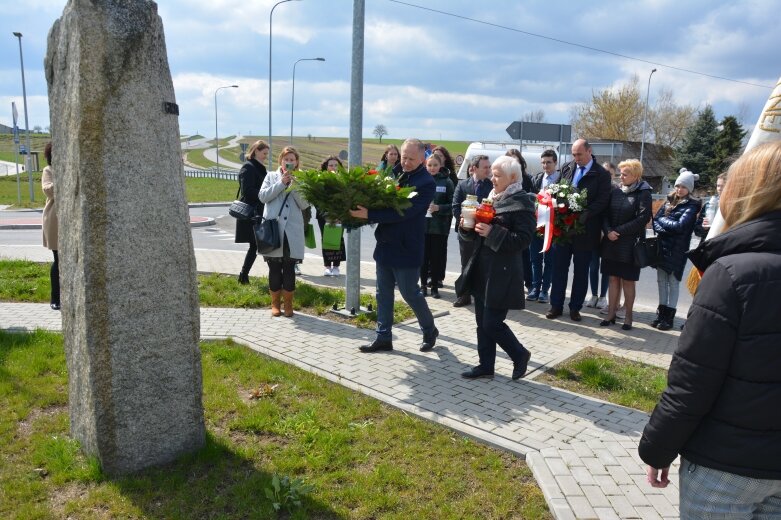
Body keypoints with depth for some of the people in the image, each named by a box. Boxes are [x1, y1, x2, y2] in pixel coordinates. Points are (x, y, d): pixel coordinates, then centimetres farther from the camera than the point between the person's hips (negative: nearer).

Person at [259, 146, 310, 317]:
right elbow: (263, 196, -3)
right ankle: (275, 303, 18)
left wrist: (294, 186, -9)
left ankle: (288, 303, 15)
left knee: (289, 268, 3)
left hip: (292, 230, 0)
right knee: (274, 268, 5)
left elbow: (304, 204, 0)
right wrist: (281, 183, -8)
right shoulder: (271, 176, 10)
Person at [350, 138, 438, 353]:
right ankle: (383, 337, 24)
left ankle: (430, 331, 28)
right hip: (385, 244, 7)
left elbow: (404, 212, -24)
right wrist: (368, 212, -8)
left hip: (406, 249, -7)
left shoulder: (426, 183, -15)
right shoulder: (396, 174, 6)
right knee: (383, 293, 12)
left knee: (410, 293, 5)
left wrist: (369, 214, -27)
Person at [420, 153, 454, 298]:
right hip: (423, 224, 1)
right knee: (423, 256, 5)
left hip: (439, 226, -1)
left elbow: (452, 205, -2)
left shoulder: (446, 182, 0)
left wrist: (439, 208, -17)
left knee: (437, 256, 5)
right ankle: (423, 284, 20)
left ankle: (435, 285, 18)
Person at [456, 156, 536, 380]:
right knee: (482, 322, 12)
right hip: (482, 269, 8)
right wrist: (468, 226, -2)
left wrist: (493, 232, -24)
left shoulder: (522, 203, -11)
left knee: (492, 323, -4)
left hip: (502, 274, -8)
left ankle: (520, 355, 20)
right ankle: (486, 365, 24)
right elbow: (479, 233, 18)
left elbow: (523, 240, -18)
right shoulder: (492, 198, 13)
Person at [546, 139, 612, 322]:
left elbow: (602, 201, -10)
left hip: (585, 229, -3)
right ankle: (556, 306, 15)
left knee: (581, 271, 7)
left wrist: (582, 216, -21)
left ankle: (575, 308, 18)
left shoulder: (602, 174, -5)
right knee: (559, 268, 6)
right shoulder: (566, 168, 8)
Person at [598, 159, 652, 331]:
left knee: (628, 281, 3)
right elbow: (606, 213, 6)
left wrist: (619, 231, -14)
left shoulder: (643, 193, -5)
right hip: (611, 243, 4)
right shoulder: (615, 191, 7)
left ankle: (628, 316, 14)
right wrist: (608, 231, -12)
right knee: (614, 278, 8)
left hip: (630, 244, -4)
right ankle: (611, 314, 14)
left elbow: (643, 218, -13)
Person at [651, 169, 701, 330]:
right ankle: (661, 313, 20)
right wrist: (663, 230, -15)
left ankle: (669, 317, 7)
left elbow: (680, 225, -17)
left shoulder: (691, 206, -5)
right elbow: (655, 220, 4)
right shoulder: (669, 201, 11)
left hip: (677, 250, -5)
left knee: (673, 282, 1)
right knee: (661, 281, 10)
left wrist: (662, 220, -6)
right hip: (662, 247, 5)